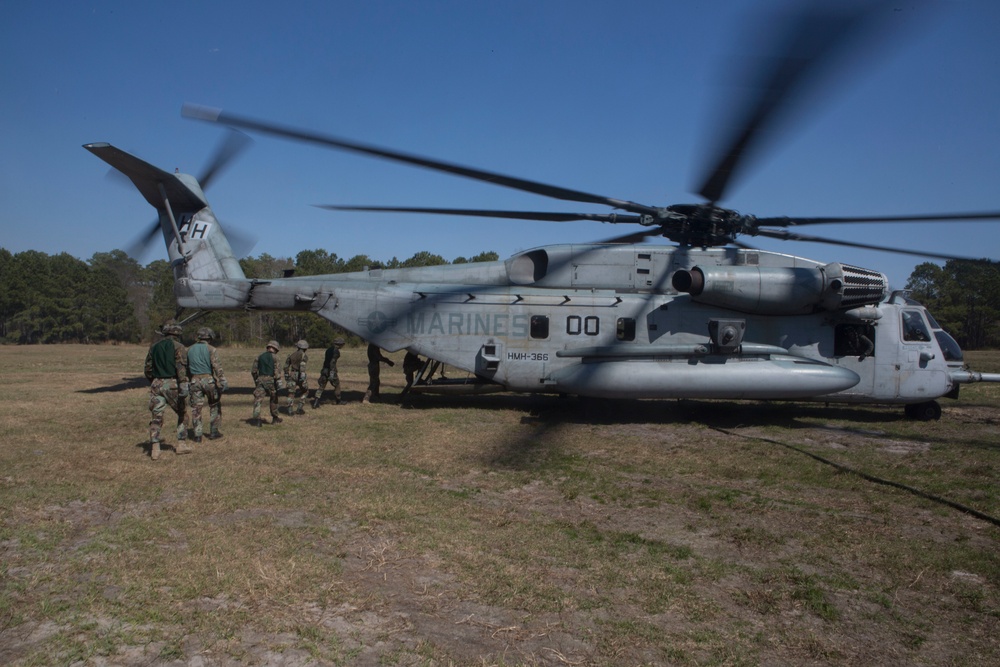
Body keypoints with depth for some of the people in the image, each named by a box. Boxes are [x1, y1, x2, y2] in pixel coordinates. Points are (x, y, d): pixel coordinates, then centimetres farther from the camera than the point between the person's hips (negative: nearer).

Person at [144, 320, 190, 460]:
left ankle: (155, 450, -3)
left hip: (156, 384, 4)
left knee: (156, 417, 3)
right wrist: (183, 386, -20)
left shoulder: (154, 347, 12)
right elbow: (181, 368, -15)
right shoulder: (179, 347, -4)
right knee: (181, 414, 14)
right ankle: (181, 444, 14)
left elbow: (148, 369, 16)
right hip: (172, 384, -4)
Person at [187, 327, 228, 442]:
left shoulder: (189, 350, 11)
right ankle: (213, 432, 11)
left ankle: (197, 435, 3)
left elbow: (186, 368, 16)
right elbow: (217, 366, -15)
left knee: (196, 408, 6)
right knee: (215, 406, 12)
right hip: (209, 380, -3)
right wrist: (223, 381, -20)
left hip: (195, 381, 3)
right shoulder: (211, 349, -4)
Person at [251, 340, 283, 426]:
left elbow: (253, 370, 13)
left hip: (260, 380, 2)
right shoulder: (274, 357, -1)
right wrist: (279, 382, -9)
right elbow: (276, 370, -11)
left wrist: (256, 380, 25)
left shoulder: (260, 356, 12)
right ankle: (275, 418, 23)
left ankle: (256, 418, -16)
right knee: (274, 400, 15)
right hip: (270, 380, -2)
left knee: (258, 399, -2)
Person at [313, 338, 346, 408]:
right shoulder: (336, 351, -13)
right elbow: (332, 361, -23)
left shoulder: (329, 349, 13)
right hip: (331, 370, -7)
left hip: (324, 370, 7)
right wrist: (332, 373, -28)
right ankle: (338, 401, 29)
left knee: (321, 386, 5)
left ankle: (315, 403, -6)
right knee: (337, 385, 14)